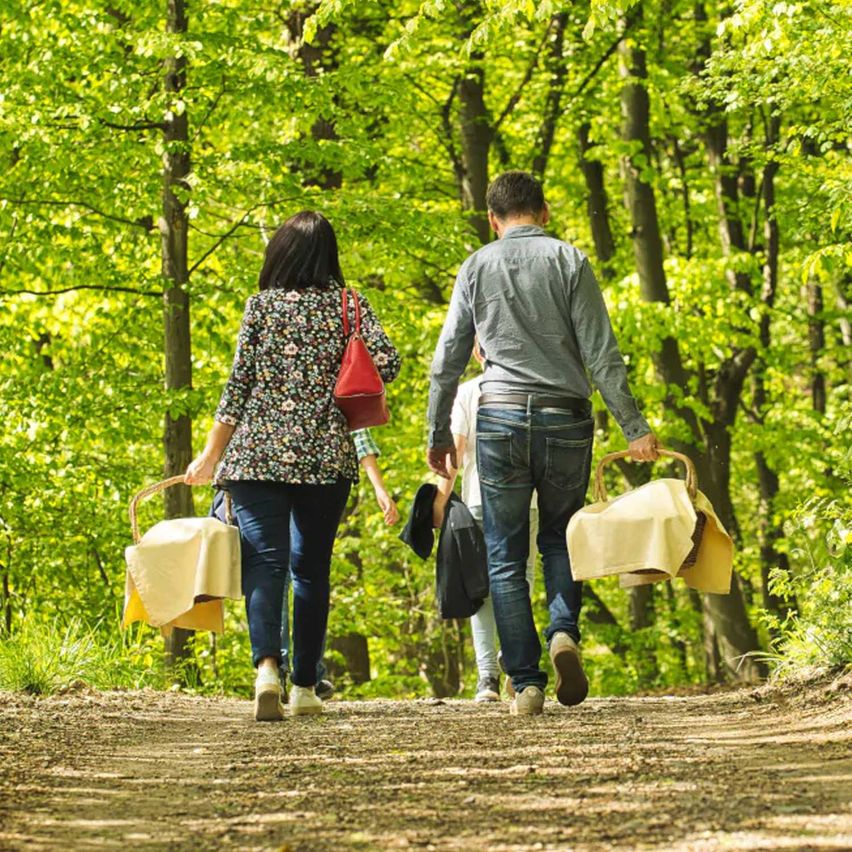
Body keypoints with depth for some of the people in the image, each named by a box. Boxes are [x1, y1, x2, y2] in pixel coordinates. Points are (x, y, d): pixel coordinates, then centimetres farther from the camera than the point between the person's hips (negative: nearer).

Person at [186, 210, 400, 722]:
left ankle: (267, 667, -30)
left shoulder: (262, 304, 2)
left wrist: (211, 456, 9)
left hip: (257, 453, -1)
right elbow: (387, 362, -8)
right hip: (326, 454, 1)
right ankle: (304, 687, 14)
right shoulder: (348, 304, 4)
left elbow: (239, 384, 1)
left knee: (264, 560, -7)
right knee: (311, 566, 12)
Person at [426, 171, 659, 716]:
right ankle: (564, 631, -5)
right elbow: (602, 353, -4)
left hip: (500, 417, 0)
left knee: (505, 555, 6)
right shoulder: (569, 261, 2)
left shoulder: (477, 267, 6)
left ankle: (526, 683, 1)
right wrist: (634, 427, -3)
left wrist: (439, 435, 17)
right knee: (560, 536, 20)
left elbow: (447, 360, 8)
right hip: (566, 419, 0)